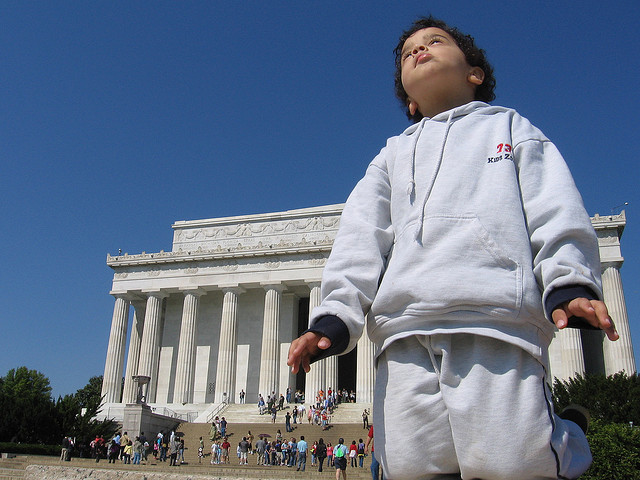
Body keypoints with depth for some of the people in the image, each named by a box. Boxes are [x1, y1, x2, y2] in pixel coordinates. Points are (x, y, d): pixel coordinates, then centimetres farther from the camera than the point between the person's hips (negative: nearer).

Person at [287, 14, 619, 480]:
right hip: (405, 329, 3)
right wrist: (335, 314, 2)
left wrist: (570, 283, -9)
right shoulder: (393, 154, 30)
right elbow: (361, 238, 17)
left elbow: (555, 210, 10)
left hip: (496, 316, -3)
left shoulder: (509, 127, 24)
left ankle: (567, 435, 15)